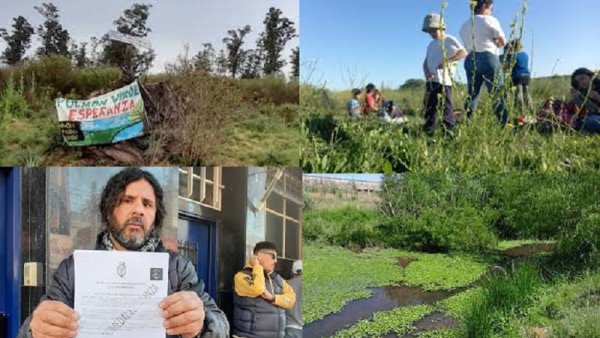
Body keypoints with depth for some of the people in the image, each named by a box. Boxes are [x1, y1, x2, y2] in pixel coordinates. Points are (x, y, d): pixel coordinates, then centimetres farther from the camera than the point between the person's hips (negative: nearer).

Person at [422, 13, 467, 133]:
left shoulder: (449, 40, 0)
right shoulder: (431, 45, 21)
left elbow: (463, 53, -11)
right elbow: (425, 62, 17)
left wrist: (447, 61, -21)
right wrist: (427, 73, -5)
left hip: (444, 80, -7)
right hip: (431, 80, 7)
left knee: (446, 106, -9)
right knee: (430, 106, 6)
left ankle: (450, 131, -7)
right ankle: (429, 131, 11)